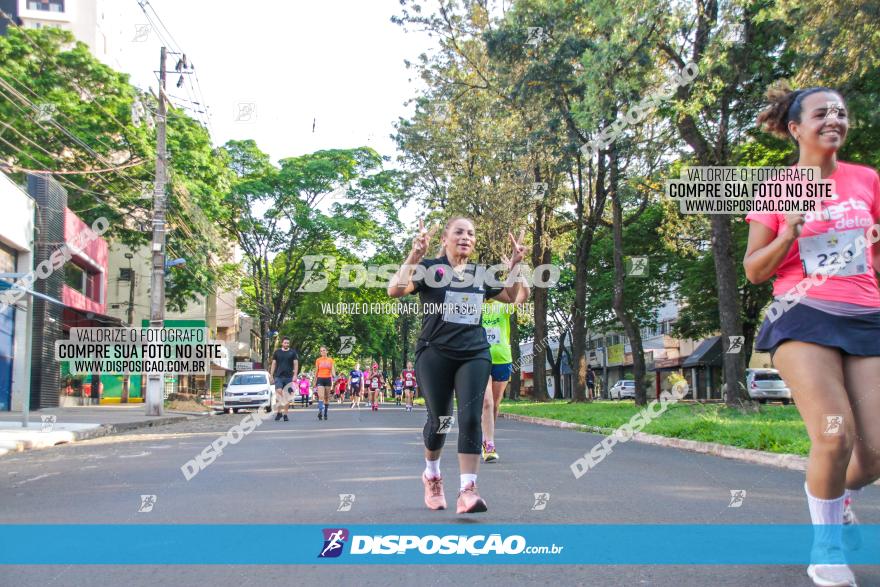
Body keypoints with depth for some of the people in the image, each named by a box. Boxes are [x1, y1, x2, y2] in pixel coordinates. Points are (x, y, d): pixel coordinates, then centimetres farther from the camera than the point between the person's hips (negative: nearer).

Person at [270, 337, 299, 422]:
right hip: (278, 376, -1)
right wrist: (271, 375, 5)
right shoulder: (277, 352, 8)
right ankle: (279, 412, -5)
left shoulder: (293, 352, 6)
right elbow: (273, 364, 11)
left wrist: (295, 375, -7)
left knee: (287, 396, 3)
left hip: (289, 377, 1)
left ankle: (285, 414, 10)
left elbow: (296, 364, 4)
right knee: (279, 392, -17)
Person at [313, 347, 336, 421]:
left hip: (328, 379, 2)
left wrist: (334, 376, -22)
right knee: (321, 396, -18)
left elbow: (332, 370, 0)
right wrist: (315, 382, 10)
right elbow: (316, 372, 10)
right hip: (320, 379, -2)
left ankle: (325, 414, 15)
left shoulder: (330, 360, 7)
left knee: (327, 397, 7)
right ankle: (320, 412, -28)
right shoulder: (318, 360, 5)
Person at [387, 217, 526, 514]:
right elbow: (395, 290, -17)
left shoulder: (480, 274, 13)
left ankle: (467, 491, -12)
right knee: (440, 420, 6)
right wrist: (413, 256, -27)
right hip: (435, 355, -3)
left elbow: (511, 296, 26)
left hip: (475, 355, 3)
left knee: (470, 418, -11)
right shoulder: (430, 268, -2)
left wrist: (515, 266, 11)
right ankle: (431, 475, 33)